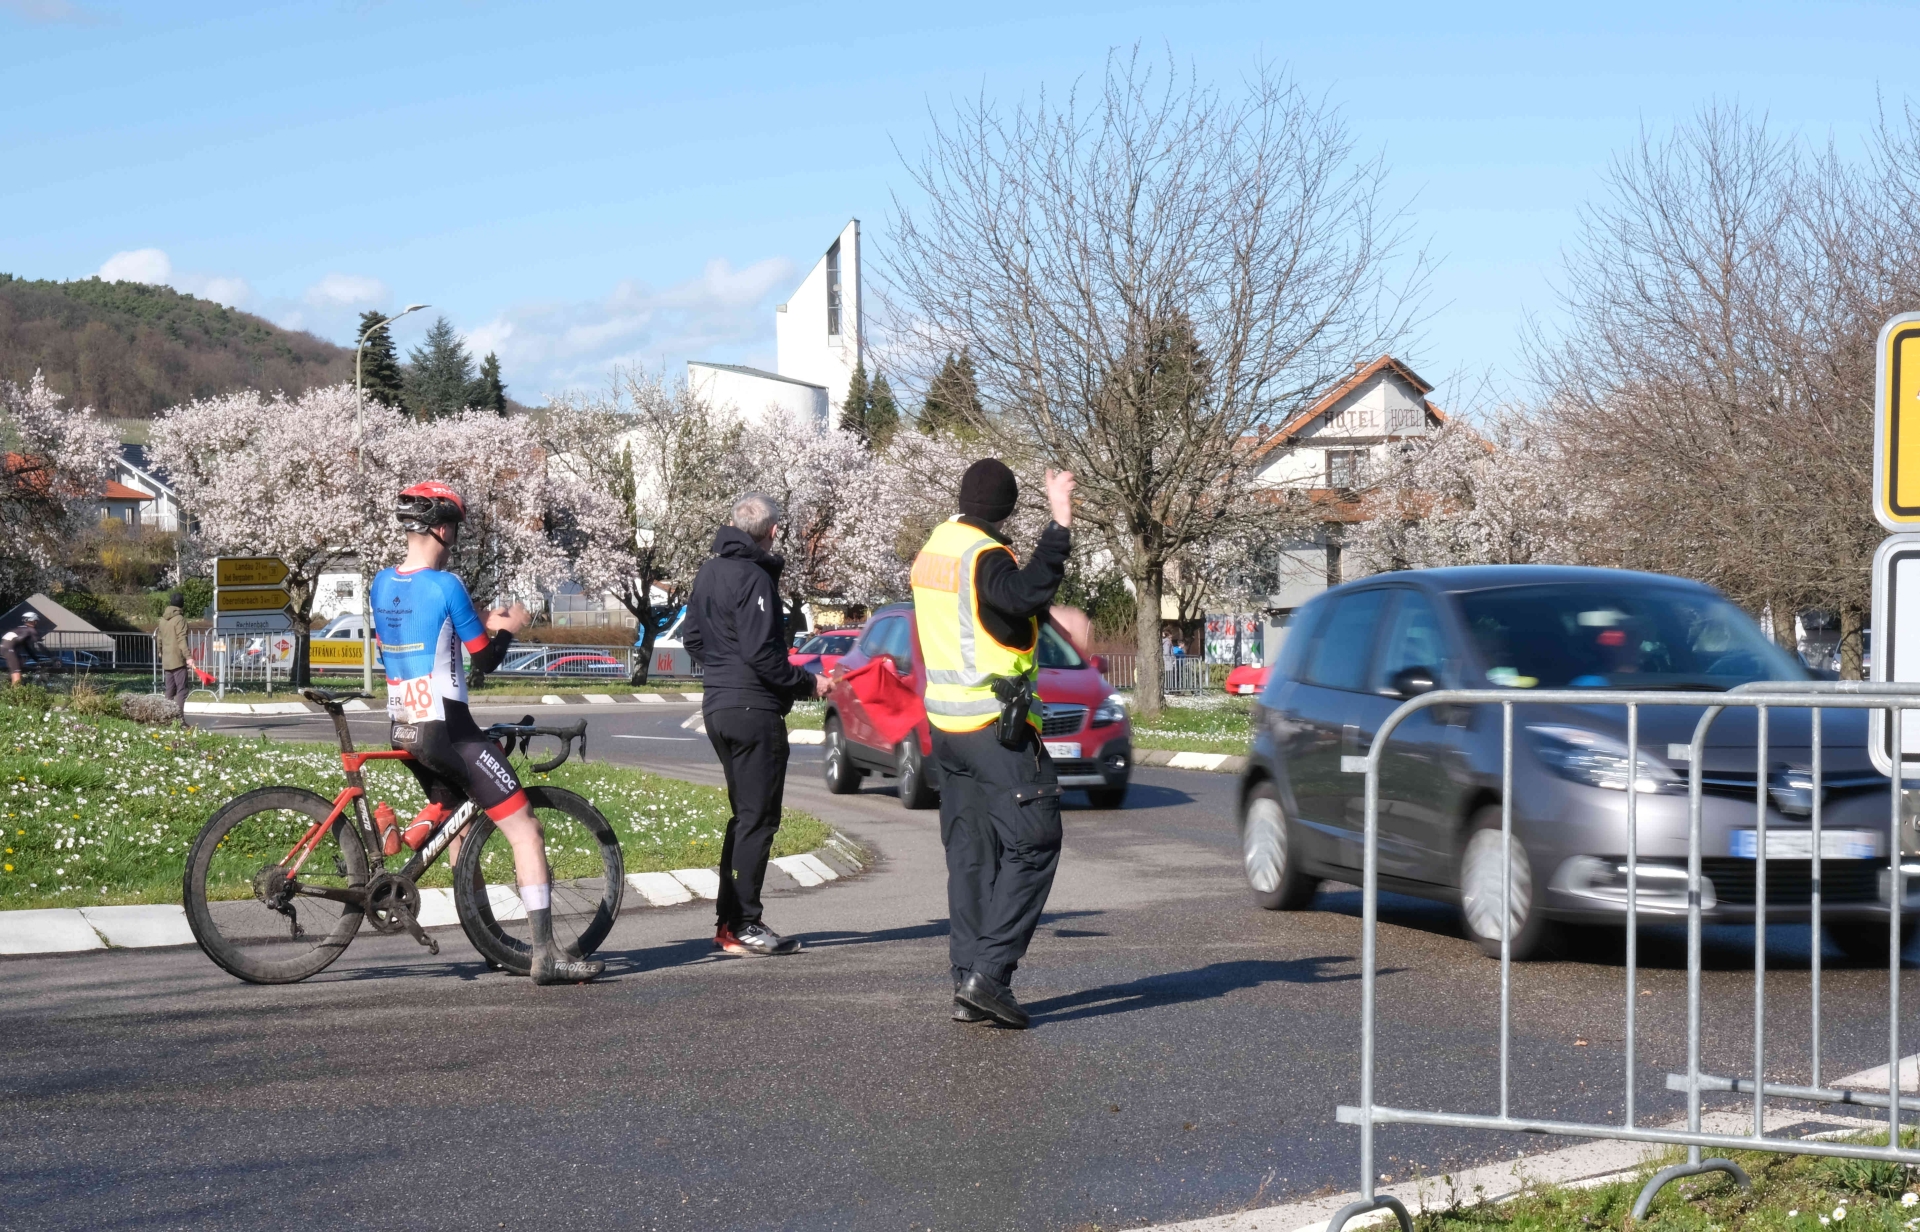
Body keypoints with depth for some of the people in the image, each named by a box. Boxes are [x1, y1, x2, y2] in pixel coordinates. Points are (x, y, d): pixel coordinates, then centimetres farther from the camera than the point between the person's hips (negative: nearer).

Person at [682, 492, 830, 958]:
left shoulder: (709, 572, 11)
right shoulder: (754, 577, -17)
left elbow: (691, 637, 18)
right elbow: (762, 653, -22)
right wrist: (807, 682, -11)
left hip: (718, 706, 9)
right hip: (754, 710, -9)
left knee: (745, 814, 17)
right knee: (758, 818, -4)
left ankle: (728, 921, 18)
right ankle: (743, 925, -4)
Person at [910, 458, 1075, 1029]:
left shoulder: (932, 551, 12)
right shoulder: (984, 556, -15)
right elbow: (1026, 594, -35)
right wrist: (1059, 525, -34)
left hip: (946, 724, 9)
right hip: (997, 725, -9)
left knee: (970, 854, 12)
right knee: (1032, 845, -4)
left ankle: (968, 983, 10)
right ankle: (990, 972, -13)